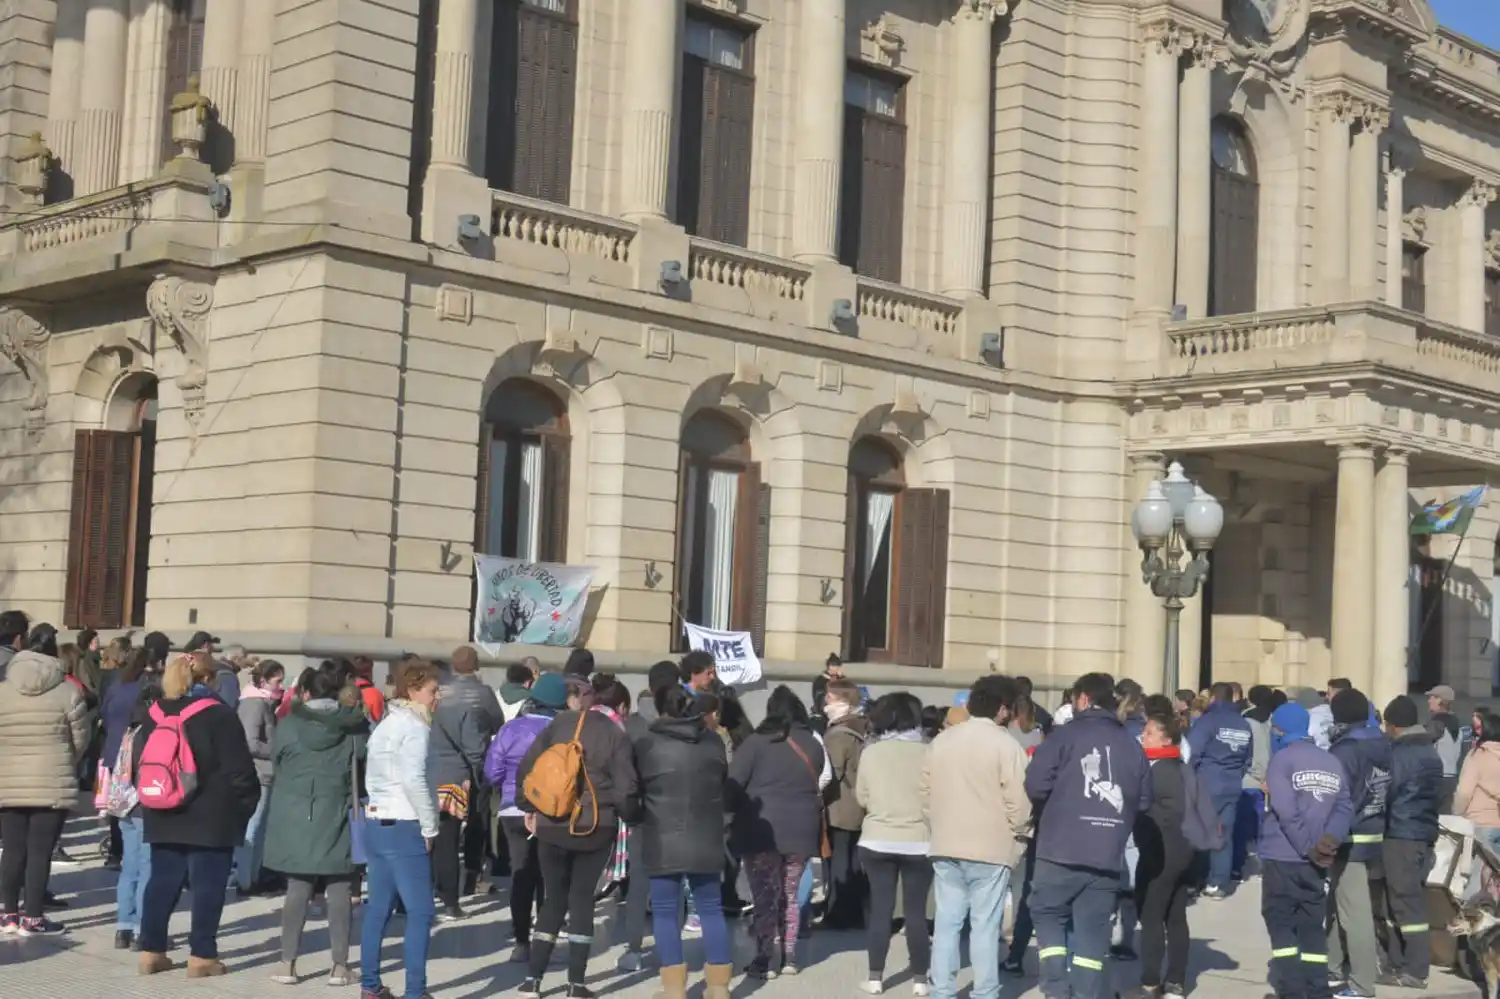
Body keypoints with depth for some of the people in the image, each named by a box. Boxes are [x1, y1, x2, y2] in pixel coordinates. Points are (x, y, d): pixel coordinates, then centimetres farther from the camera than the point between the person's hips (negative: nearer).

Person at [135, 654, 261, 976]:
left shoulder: (154, 717, 8)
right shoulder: (218, 717, -11)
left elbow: (140, 764, 15)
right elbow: (239, 769, -12)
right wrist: (247, 804, 0)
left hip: (163, 816, 6)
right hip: (211, 817, -6)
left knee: (162, 881, 12)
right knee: (208, 884, 0)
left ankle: (151, 950, 14)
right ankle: (201, 956, 0)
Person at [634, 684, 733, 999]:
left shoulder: (646, 744, -7)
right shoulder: (714, 742, 6)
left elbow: (632, 789, 3)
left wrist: (637, 816, 22)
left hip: (662, 840, -4)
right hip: (705, 839, 4)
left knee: (665, 912, 5)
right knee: (711, 908, 13)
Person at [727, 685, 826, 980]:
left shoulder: (757, 742, -7)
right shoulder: (814, 745, 8)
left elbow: (733, 784, -8)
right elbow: (819, 785, 13)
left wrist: (736, 812, 6)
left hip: (762, 830, -4)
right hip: (801, 830, 4)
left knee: (765, 896, 1)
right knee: (790, 895, 15)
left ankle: (765, 961, -1)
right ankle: (789, 958, 16)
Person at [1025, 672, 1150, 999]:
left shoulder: (1065, 735, -4)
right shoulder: (1132, 746, 10)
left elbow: (1035, 786, -10)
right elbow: (1143, 801, 11)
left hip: (1061, 851, -3)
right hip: (1107, 856, 3)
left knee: (1048, 916, 12)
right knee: (1093, 930, 9)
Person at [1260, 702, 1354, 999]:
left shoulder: (1282, 760, -8)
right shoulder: (1333, 762, 11)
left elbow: (1287, 812, -18)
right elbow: (1344, 807, 1)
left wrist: (1309, 848, -14)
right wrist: (1330, 839, -9)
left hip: (1282, 858, -5)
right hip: (1316, 862, 5)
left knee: (1280, 925, 1)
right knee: (1312, 929, 12)